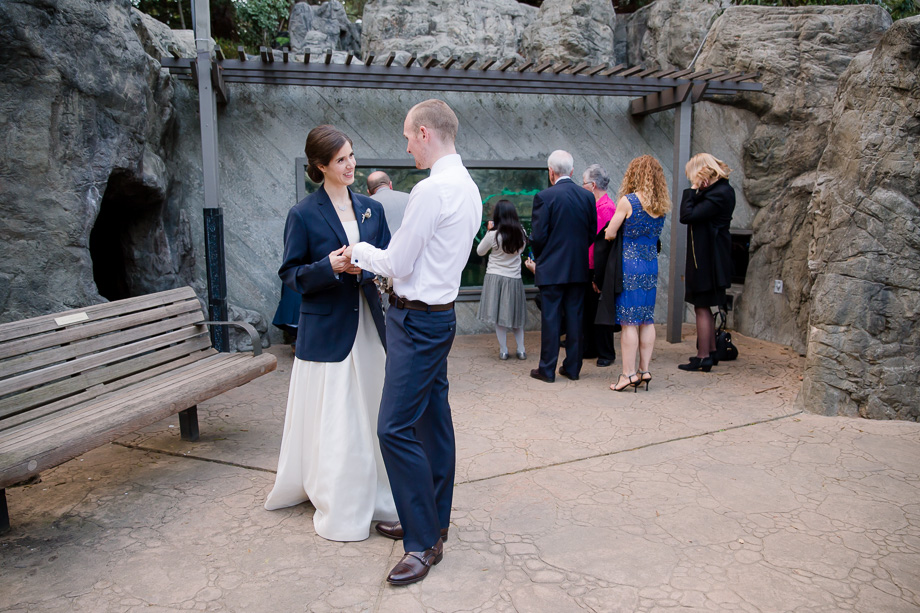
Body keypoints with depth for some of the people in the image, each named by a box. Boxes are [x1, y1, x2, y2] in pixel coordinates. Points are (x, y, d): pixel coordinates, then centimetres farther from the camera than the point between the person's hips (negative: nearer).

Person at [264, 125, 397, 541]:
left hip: (367, 323, 5)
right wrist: (330, 266, -20)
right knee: (331, 422, 1)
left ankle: (372, 498, 28)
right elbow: (290, 274, -4)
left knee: (368, 413, 11)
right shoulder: (304, 215, -5)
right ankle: (338, 510, 17)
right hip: (325, 328, -4)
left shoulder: (371, 209, 9)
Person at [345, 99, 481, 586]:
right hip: (439, 313, 11)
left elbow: (398, 262, -14)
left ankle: (424, 542, 4)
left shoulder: (431, 190, -19)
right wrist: (383, 266, 19)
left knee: (396, 428, -7)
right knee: (433, 421, 16)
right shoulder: (468, 187, 13)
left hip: (418, 321, -11)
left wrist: (360, 252, 4)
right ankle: (430, 521, 30)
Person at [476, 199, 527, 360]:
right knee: (515, 315, 15)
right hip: (515, 278, 3)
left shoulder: (493, 235, -14)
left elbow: (480, 251, 2)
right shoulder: (521, 233, -3)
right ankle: (521, 350, 15)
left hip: (495, 277, -3)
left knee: (499, 316, 4)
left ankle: (503, 350, 6)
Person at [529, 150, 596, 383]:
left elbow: (538, 235, -12)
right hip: (579, 268, 4)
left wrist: (539, 258, 6)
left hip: (552, 269, -4)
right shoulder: (588, 196, 3)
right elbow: (592, 234, 5)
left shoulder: (544, 197, -12)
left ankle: (547, 369, 10)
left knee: (551, 318, 3)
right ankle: (572, 367, 18)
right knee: (575, 318, 10)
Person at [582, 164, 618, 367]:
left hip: (599, 270, -9)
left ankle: (606, 354, 12)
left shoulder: (606, 207, -16)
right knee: (588, 310, 15)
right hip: (588, 268, 9)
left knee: (600, 312, 0)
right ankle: (591, 349, 26)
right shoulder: (593, 205, 13)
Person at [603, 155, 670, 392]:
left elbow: (610, 234, -8)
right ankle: (645, 369, 17)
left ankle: (629, 373, 1)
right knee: (647, 320, 11)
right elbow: (653, 234, 13)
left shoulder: (628, 201, -12)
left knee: (629, 321, -2)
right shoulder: (661, 205, 5)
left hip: (629, 265, -6)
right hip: (651, 265, 6)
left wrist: (610, 229, 13)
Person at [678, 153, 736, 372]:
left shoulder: (719, 194, -19)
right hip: (705, 258, 10)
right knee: (704, 307, 17)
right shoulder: (720, 190, 12)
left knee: (702, 307, -4)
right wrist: (696, 190, 4)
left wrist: (692, 190, -16)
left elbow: (687, 215, -23)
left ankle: (703, 357, 2)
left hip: (707, 261, -10)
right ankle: (711, 352, 28)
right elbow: (696, 214, 13)